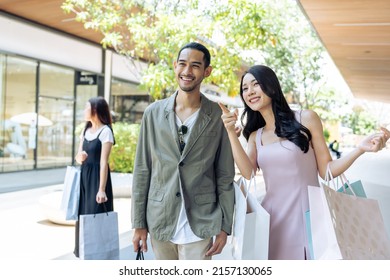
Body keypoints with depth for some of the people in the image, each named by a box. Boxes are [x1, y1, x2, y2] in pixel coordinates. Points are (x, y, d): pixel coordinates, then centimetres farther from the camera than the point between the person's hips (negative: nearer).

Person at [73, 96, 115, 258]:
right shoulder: (86, 130, 12)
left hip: (96, 177, -8)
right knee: (83, 215, 13)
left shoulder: (105, 131, -12)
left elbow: (104, 162, -19)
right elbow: (78, 157, 14)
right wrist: (79, 157, -11)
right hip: (84, 176, 8)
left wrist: (102, 189, -23)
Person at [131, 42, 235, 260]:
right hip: (159, 222, 2)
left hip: (199, 225, -2)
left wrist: (224, 226, -2)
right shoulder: (154, 113, 1)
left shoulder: (218, 116, -3)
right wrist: (139, 223, 2)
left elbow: (225, 176, -1)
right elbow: (142, 170, 3)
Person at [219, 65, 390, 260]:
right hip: (272, 217, 3)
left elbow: (326, 171, 0)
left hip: (306, 215, -3)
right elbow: (247, 173, -7)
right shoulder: (255, 135, 11)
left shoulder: (306, 119, -1)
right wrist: (232, 133, -11)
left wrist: (360, 149, -14)